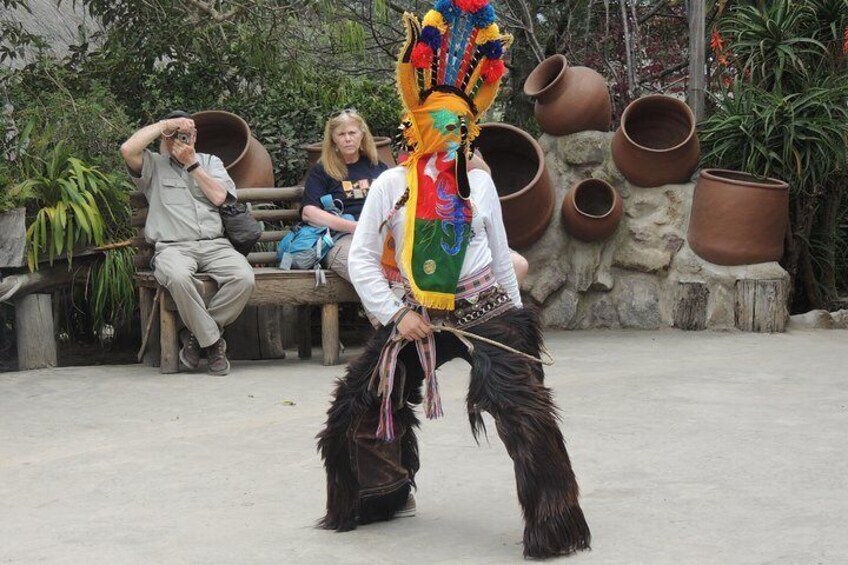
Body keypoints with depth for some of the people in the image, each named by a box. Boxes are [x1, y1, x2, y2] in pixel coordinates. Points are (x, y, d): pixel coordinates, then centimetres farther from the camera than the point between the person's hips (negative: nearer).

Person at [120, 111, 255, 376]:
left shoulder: (210, 162, 24)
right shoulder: (154, 165, 17)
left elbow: (218, 196, 6)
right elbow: (127, 149, -5)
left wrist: (191, 163, 6)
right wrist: (164, 124, 3)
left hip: (214, 244, 2)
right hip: (173, 247, -2)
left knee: (244, 278, -30)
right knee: (178, 277, -39)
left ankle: (196, 333, -12)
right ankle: (212, 341, -21)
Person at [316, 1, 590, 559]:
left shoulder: (479, 182, 3)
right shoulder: (391, 185, -4)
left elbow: (500, 255, 12)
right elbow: (362, 258, -4)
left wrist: (517, 317, 15)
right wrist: (396, 315, -12)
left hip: (486, 310, -1)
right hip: (419, 317, 1)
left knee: (524, 407, -20)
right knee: (361, 405, 8)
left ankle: (554, 522, -12)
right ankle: (385, 495, 35)